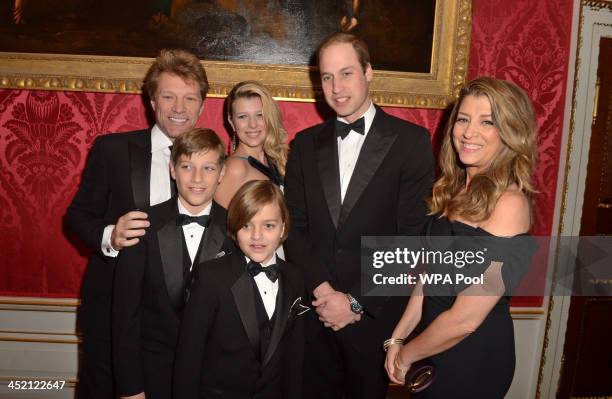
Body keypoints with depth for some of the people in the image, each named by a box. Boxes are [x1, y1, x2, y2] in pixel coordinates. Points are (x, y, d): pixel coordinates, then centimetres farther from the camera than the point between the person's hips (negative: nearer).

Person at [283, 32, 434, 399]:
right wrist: (323, 290, -10)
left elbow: (413, 236, -11)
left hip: (375, 315, -2)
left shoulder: (411, 141, -6)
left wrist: (356, 301, -12)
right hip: (315, 312, 3)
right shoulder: (306, 144, 5)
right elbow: (295, 228, 3)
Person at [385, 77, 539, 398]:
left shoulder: (508, 203, -24)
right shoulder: (456, 189, 1)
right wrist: (398, 338, 1)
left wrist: (407, 354, -10)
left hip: (473, 354, -7)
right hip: (435, 341, 7)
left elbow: (466, 319, -24)